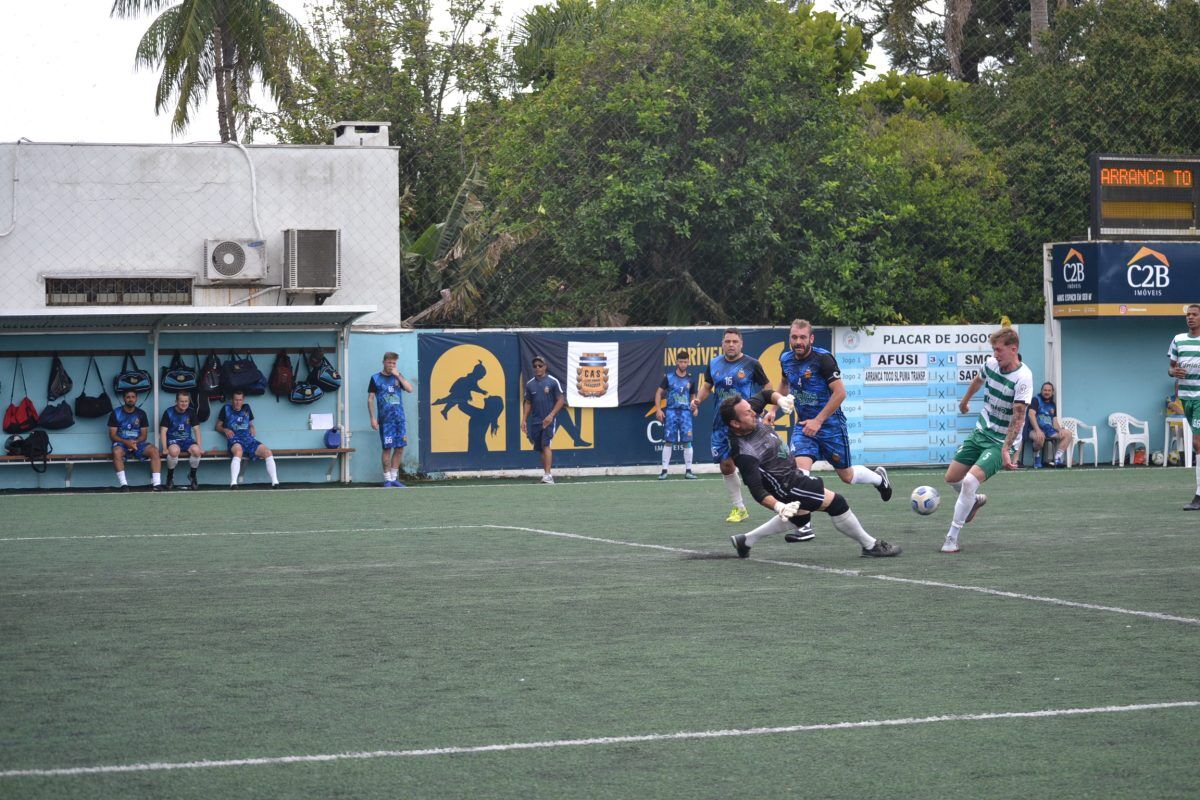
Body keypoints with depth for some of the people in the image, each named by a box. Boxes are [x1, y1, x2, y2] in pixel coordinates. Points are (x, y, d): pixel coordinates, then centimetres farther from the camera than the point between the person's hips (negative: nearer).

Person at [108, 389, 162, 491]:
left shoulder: (141, 414, 8)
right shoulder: (116, 413, 2)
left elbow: (143, 435, 7)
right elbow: (112, 435, -2)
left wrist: (135, 442, -16)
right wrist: (126, 442, -19)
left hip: (137, 443, 2)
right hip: (121, 443, -2)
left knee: (154, 450, -27)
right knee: (117, 452, -38)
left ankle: (156, 484, -33)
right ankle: (123, 485, -39)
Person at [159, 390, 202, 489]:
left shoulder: (191, 412, 5)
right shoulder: (169, 413, -5)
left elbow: (196, 429, 5)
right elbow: (163, 431, -7)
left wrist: (199, 446, -5)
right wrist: (165, 448, -18)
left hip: (187, 440, 3)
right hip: (173, 440, -3)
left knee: (196, 450, -31)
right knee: (174, 451, -39)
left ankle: (192, 476, -4)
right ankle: (170, 476, -13)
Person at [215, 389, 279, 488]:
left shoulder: (246, 408, 23)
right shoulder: (226, 409, 13)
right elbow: (218, 426, 17)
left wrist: (252, 428, 9)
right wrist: (225, 430, -4)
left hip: (249, 439, 4)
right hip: (235, 440, -4)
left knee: (268, 452, -22)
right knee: (238, 451, -41)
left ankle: (275, 482, -24)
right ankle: (233, 483, -51)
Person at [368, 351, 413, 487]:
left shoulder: (398, 376, 12)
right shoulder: (375, 378, 2)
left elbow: (410, 389, -2)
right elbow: (370, 399, 0)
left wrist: (398, 375, -8)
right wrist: (372, 418, -7)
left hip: (400, 418, 4)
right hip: (385, 420, -4)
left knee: (400, 448, 3)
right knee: (387, 448, -5)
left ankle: (394, 478, 14)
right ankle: (387, 480, 3)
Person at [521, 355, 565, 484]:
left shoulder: (553, 382, -4)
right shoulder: (529, 384, 9)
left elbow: (561, 400, -5)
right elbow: (528, 403, 15)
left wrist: (551, 415, -15)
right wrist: (524, 420, 6)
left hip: (549, 420, -5)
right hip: (535, 422, 5)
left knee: (546, 445, -18)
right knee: (541, 449, 7)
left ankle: (547, 475, -22)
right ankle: (546, 476, 14)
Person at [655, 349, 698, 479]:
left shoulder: (690, 380, 10)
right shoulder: (669, 377, 3)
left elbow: (693, 396, 18)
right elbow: (659, 393, 4)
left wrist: (695, 408, -1)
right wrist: (658, 409, -6)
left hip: (685, 412, 2)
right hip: (671, 411, -2)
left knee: (687, 442, -2)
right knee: (668, 441, -2)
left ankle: (688, 470, 3)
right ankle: (664, 470, 2)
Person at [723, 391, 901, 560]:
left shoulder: (749, 412, -12)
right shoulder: (745, 454, -34)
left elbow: (766, 395, 8)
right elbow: (756, 490, -33)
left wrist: (780, 400, -11)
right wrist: (779, 507, -45)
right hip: (786, 484, -10)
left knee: (799, 516, 30)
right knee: (835, 502, -7)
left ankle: (745, 541, 34)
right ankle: (870, 545, 10)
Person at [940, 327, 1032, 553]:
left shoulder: (1022, 378, -23)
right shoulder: (991, 364, -3)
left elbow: (1018, 418, -27)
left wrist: (1005, 450, -33)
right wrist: (965, 400, 38)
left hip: (1002, 442, -7)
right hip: (980, 433, 7)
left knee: (970, 481, -23)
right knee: (951, 477, 11)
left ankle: (952, 538, -12)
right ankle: (975, 500, 44)